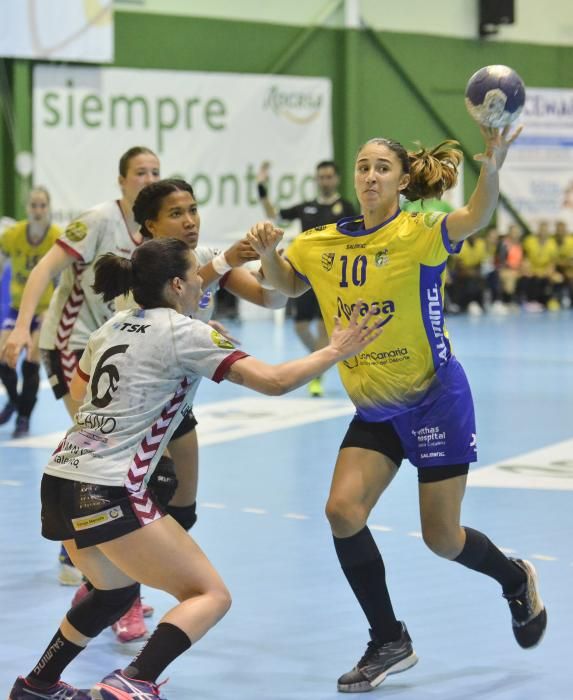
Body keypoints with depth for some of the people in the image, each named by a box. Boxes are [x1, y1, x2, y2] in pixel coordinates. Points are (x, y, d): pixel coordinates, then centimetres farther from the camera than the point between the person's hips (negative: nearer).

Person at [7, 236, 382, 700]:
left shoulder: (115, 327, 15)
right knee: (211, 596, -3)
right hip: (109, 493, -8)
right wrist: (334, 352, 2)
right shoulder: (183, 332, -6)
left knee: (116, 590, 30)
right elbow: (274, 381, -11)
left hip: (61, 480, 8)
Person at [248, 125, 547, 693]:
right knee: (343, 510, -11)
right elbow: (287, 283, 16)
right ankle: (389, 644, 7)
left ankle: (516, 579, 36)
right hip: (373, 410, 5)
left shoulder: (420, 234, -16)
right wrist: (267, 252, -6)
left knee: (442, 539, 0)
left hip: (435, 400, -5)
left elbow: (476, 216, -35)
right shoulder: (323, 244, 0)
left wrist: (491, 167, -56)